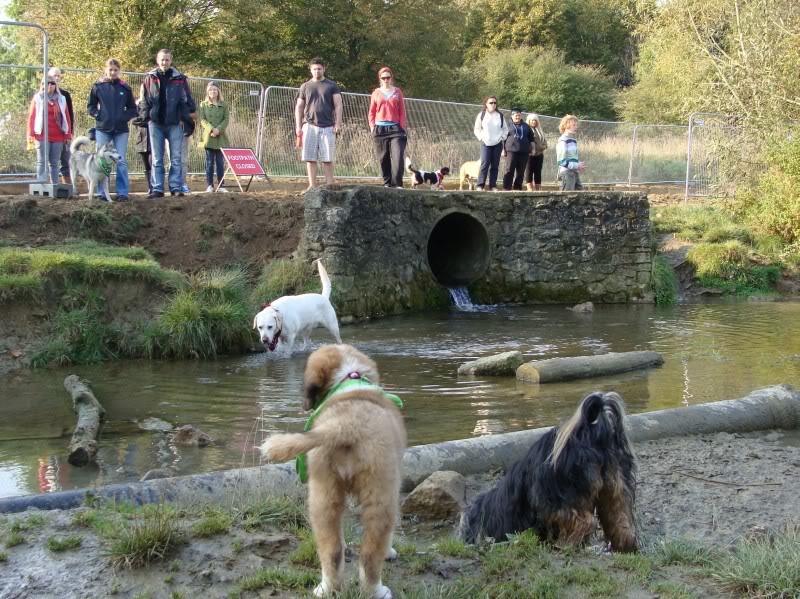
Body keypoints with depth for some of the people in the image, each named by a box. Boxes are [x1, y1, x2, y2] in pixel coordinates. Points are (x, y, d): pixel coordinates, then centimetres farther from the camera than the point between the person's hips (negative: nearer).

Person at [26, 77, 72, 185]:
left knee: (55, 163, 5)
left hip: (58, 136, 2)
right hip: (42, 136, -2)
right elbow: (31, 117, 4)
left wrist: (67, 135, 7)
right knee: (42, 162, -5)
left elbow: (67, 117, 13)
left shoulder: (61, 99, 13)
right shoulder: (38, 98, 7)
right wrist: (31, 134, -4)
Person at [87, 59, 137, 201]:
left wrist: (124, 117, -5)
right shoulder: (98, 86, 3)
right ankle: (102, 193, 8)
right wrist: (98, 115, -7)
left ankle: (122, 192, 2)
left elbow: (132, 109, 11)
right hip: (102, 129, 0)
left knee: (121, 161, -2)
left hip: (121, 130, 0)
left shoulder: (125, 88, 5)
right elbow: (90, 106, 9)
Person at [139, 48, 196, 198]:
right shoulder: (150, 79, 5)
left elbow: (187, 100, 4)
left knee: (176, 158, 0)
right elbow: (144, 101, 6)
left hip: (174, 124, -1)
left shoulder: (180, 79, 2)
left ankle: (175, 187, 3)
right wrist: (145, 117, -3)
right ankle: (157, 189, 5)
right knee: (156, 159, 3)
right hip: (155, 124, 1)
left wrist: (186, 117, -3)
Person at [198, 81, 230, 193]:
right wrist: (211, 129, -16)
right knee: (209, 162, 1)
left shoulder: (224, 104, 8)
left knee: (220, 162, 0)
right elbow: (202, 120, 0)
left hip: (221, 137, 0)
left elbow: (226, 119, 2)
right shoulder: (203, 104, 7)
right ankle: (210, 185, 4)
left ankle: (221, 185, 4)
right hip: (208, 136, 0)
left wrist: (218, 129, -14)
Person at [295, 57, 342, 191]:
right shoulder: (305, 87, 13)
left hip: (327, 127, -2)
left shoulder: (331, 86, 8)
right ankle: (312, 186, 2)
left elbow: (338, 105, 4)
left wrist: (338, 123, -6)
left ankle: (329, 185, 0)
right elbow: (299, 107, 14)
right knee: (310, 158, -1)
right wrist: (298, 126, 6)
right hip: (309, 126, 2)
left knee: (327, 158, -2)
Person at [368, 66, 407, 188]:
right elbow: (372, 112, 12)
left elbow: (402, 112, 6)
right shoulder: (376, 93, 10)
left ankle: (397, 184, -15)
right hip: (380, 128, 1)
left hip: (395, 128, -1)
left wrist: (402, 128, -2)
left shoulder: (397, 92, 8)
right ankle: (387, 183, 11)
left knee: (397, 157, -14)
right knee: (383, 158, 3)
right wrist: (372, 127, 2)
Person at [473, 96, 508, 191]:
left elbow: (505, 129, 14)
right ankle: (480, 185, -11)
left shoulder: (500, 116, 8)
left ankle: (493, 185, 7)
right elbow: (477, 129, 6)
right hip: (486, 143, -2)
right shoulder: (482, 115, 2)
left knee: (495, 165, 3)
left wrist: (503, 137, 1)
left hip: (497, 144, 2)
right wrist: (481, 137, -5)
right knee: (484, 164, -12)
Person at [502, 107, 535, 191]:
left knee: (521, 171, 3)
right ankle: (507, 187, -9)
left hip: (524, 152, 4)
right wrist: (503, 149, -4)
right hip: (511, 150, -4)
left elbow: (531, 138, 23)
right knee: (509, 170, -9)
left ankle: (518, 187, 8)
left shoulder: (525, 126, 17)